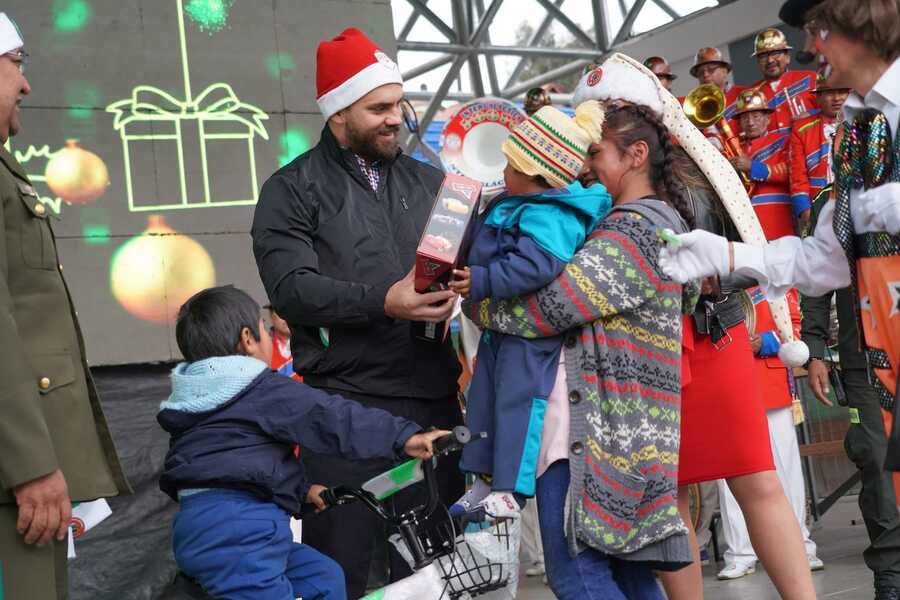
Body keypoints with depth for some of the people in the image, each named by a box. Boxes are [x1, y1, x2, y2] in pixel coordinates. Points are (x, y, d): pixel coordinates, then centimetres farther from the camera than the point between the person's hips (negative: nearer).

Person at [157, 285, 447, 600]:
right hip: (236, 527, -10)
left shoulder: (195, 398, 23)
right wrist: (403, 435, -12)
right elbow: (329, 416, -11)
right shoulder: (264, 391, -5)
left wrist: (302, 488, 31)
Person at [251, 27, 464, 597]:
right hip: (348, 402, -4)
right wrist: (383, 302, -23)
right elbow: (291, 287, -11)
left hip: (435, 397, 4)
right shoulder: (293, 190, 1)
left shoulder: (429, 181, 16)